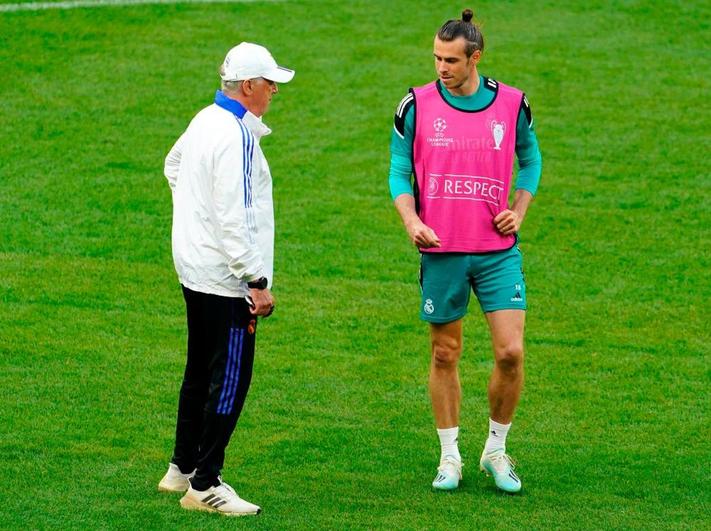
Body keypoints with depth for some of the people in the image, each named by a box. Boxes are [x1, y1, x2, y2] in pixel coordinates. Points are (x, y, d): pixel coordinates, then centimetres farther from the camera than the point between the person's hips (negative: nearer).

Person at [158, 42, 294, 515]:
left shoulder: (205, 121, 9)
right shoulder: (237, 137, -21)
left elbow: (174, 164, 30)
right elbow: (234, 218, -24)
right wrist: (258, 282, -21)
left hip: (195, 271, 10)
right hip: (225, 279, -10)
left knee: (201, 373, 19)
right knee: (230, 380, -5)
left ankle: (182, 469, 29)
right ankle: (204, 484, -3)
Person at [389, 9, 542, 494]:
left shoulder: (513, 104, -1)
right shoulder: (416, 106, -3)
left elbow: (530, 159, 16)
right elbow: (400, 171, 4)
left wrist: (518, 212, 3)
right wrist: (411, 221, -11)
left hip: (498, 252, 0)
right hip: (441, 250, 0)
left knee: (510, 352, -7)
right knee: (445, 354, 7)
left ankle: (497, 450, 13)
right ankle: (450, 457, 19)